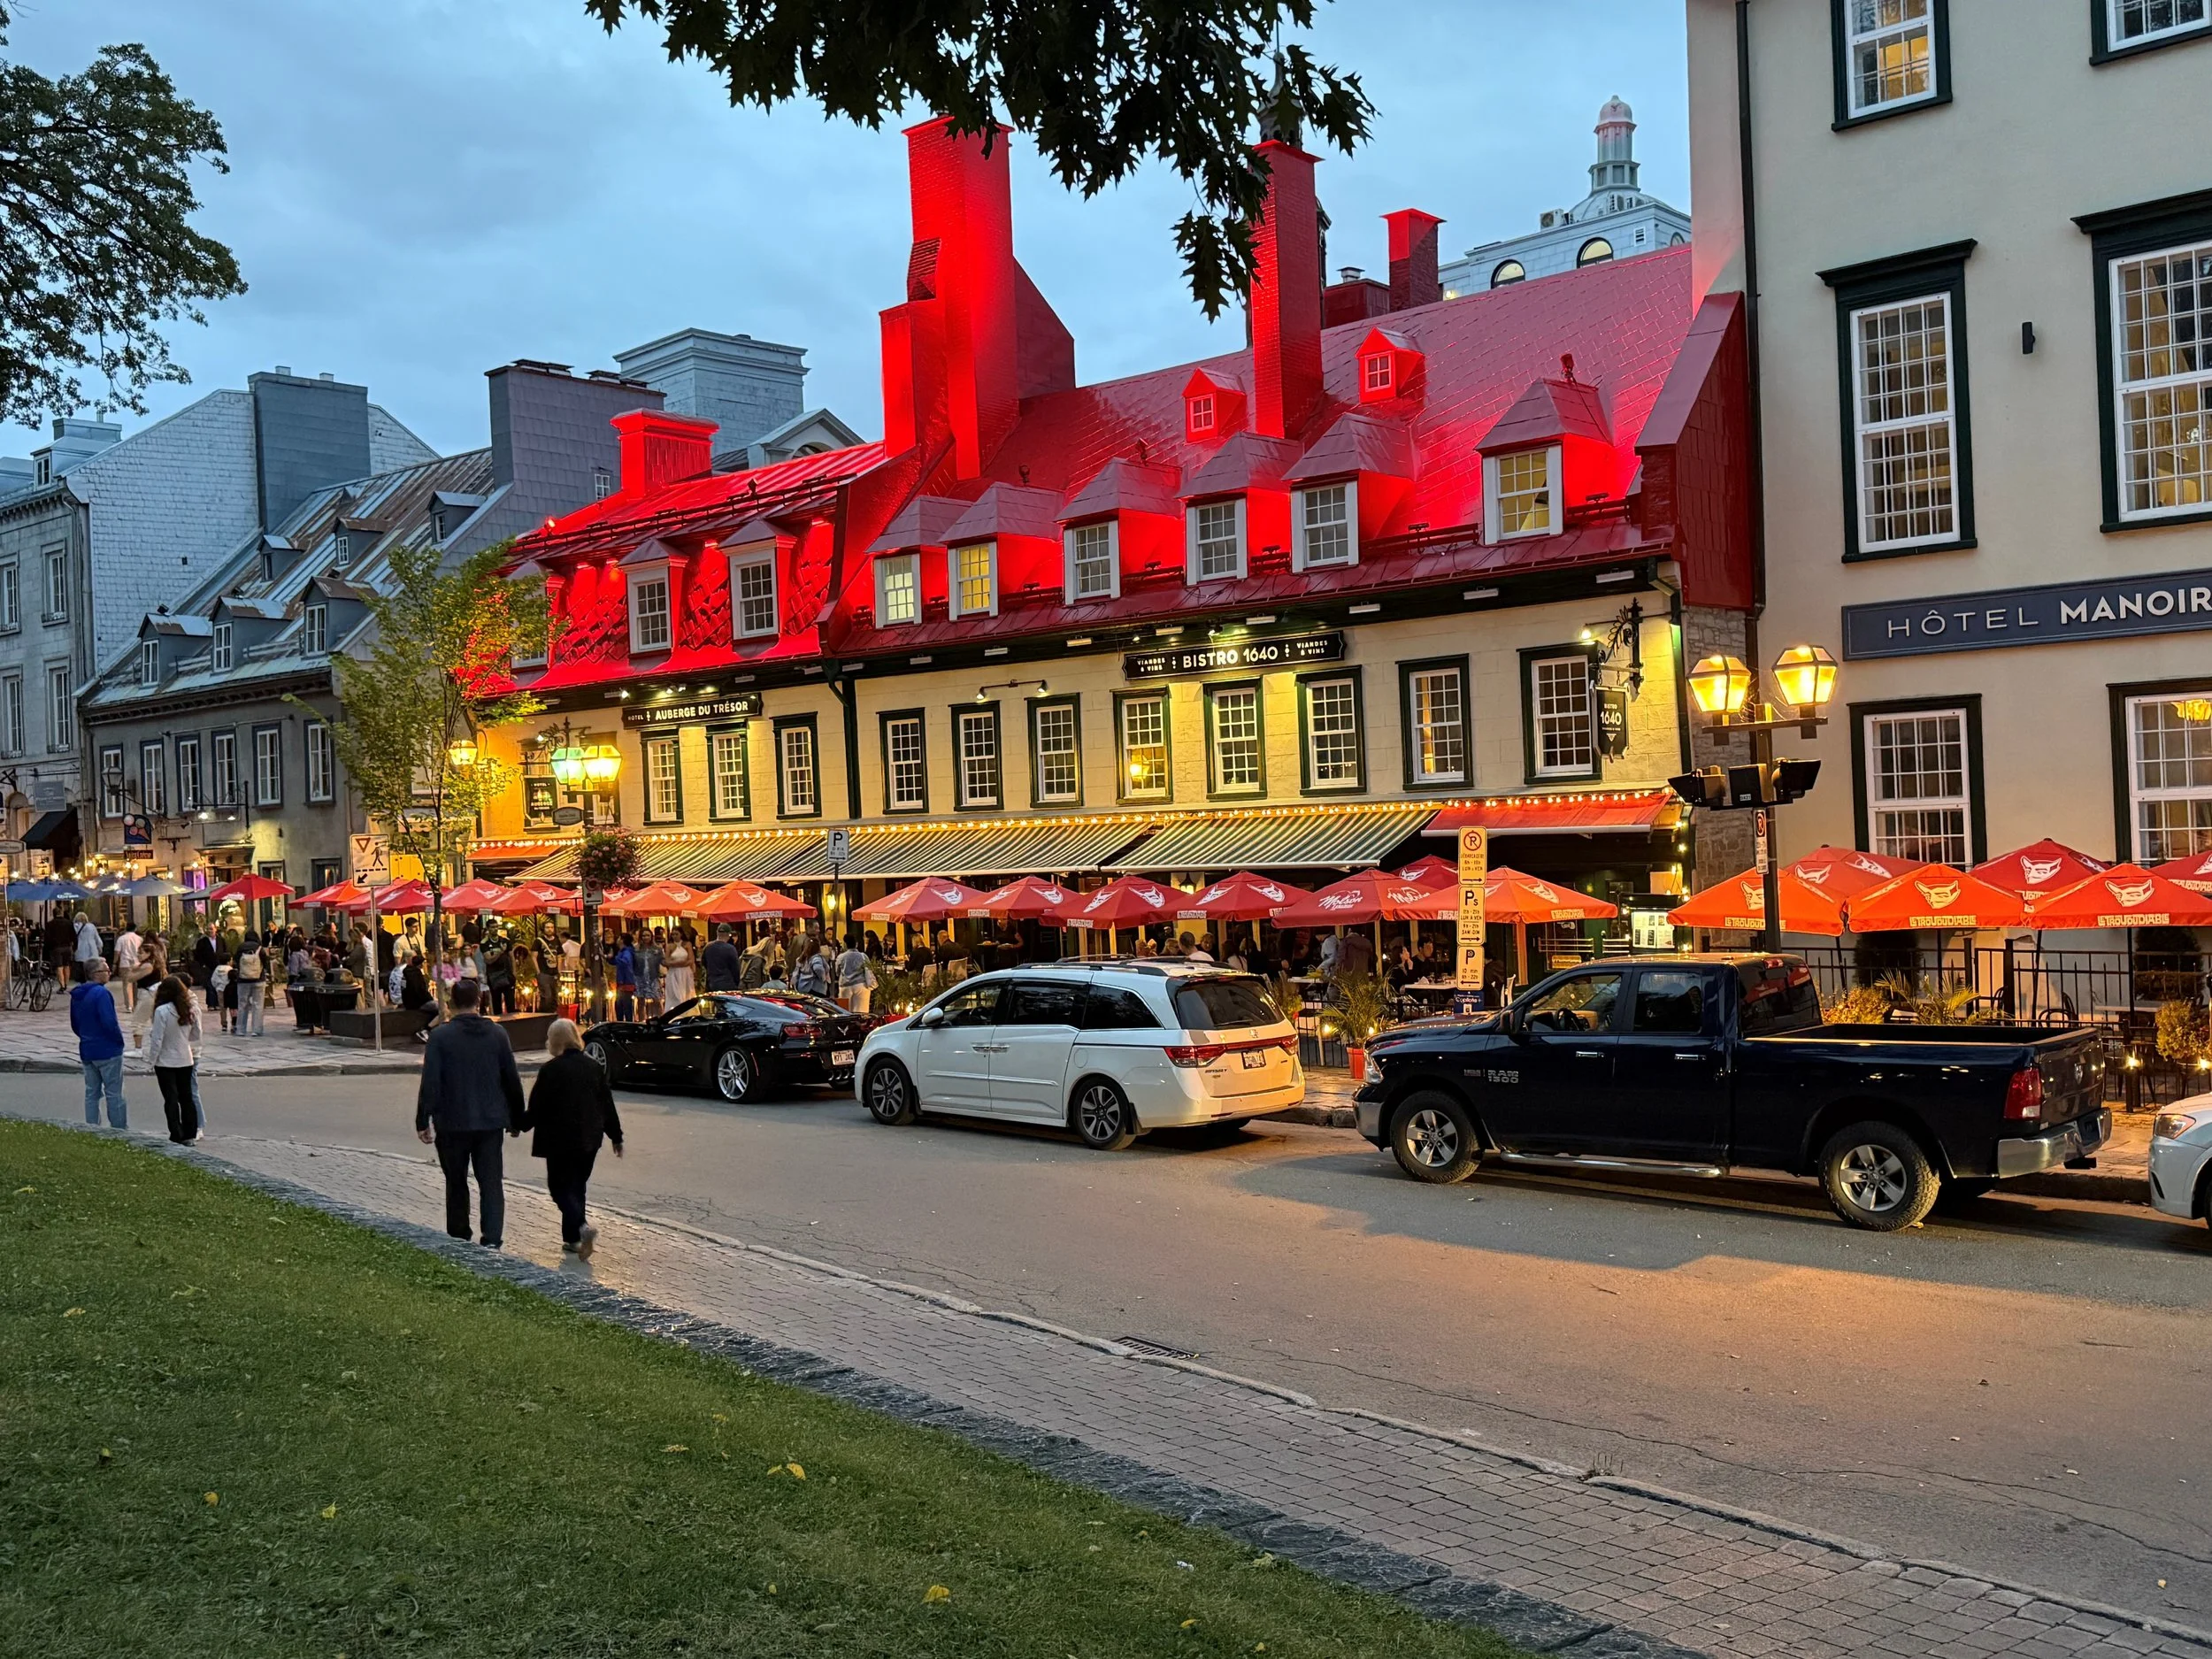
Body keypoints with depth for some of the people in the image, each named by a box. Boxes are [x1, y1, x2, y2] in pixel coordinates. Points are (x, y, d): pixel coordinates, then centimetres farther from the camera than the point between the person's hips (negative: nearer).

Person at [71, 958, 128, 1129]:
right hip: (107, 1051, -8)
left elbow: (74, 1025, 16)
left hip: (87, 1051, 8)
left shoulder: (76, 995, 9)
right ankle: (119, 1129, 2)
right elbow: (109, 1022, -23)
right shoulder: (101, 993, -18)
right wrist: (119, 1040, -8)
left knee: (92, 1092, 12)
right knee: (114, 1093, -1)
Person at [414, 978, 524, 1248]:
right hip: (490, 1122, 1)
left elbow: (430, 1083, -11)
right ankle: (492, 1239, -11)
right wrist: (516, 1120, 14)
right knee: (491, 1183, 2)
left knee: (456, 1184, 13)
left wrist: (422, 1122, -5)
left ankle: (459, 1239, 23)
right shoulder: (496, 1034, 1)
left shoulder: (440, 1036, -8)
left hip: (452, 1123, -1)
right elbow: (512, 1080, 5)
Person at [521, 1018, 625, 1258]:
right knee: (577, 1186, 16)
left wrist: (520, 1124, 12)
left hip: (560, 1140, -5)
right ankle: (573, 1238, 18)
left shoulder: (551, 1070, -12)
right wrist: (616, 1137, 15)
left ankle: (581, 1227, -21)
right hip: (589, 1139, 5)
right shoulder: (594, 1067, 4)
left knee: (560, 1186, 2)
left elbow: (536, 1107, -8)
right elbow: (607, 1105, 7)